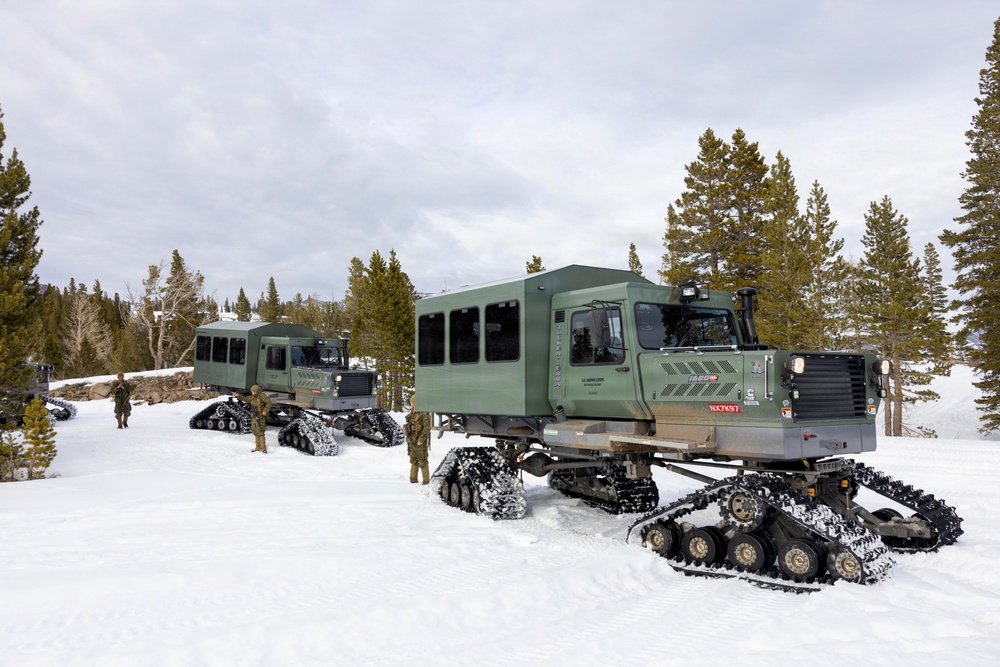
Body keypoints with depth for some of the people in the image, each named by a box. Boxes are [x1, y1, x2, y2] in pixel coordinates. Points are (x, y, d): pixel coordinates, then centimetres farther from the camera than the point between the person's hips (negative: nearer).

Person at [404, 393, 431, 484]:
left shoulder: (424, 414, -14)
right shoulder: (411, 414, 12)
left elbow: (427, 428, -19)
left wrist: (421, 440, -22)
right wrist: (408, 437, 15)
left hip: (421, 442, -8)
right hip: (412, 441, 8)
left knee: (422, 461, -4)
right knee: (414, 461, 13)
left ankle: (426, 481, 3)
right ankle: (413, 480, 21)